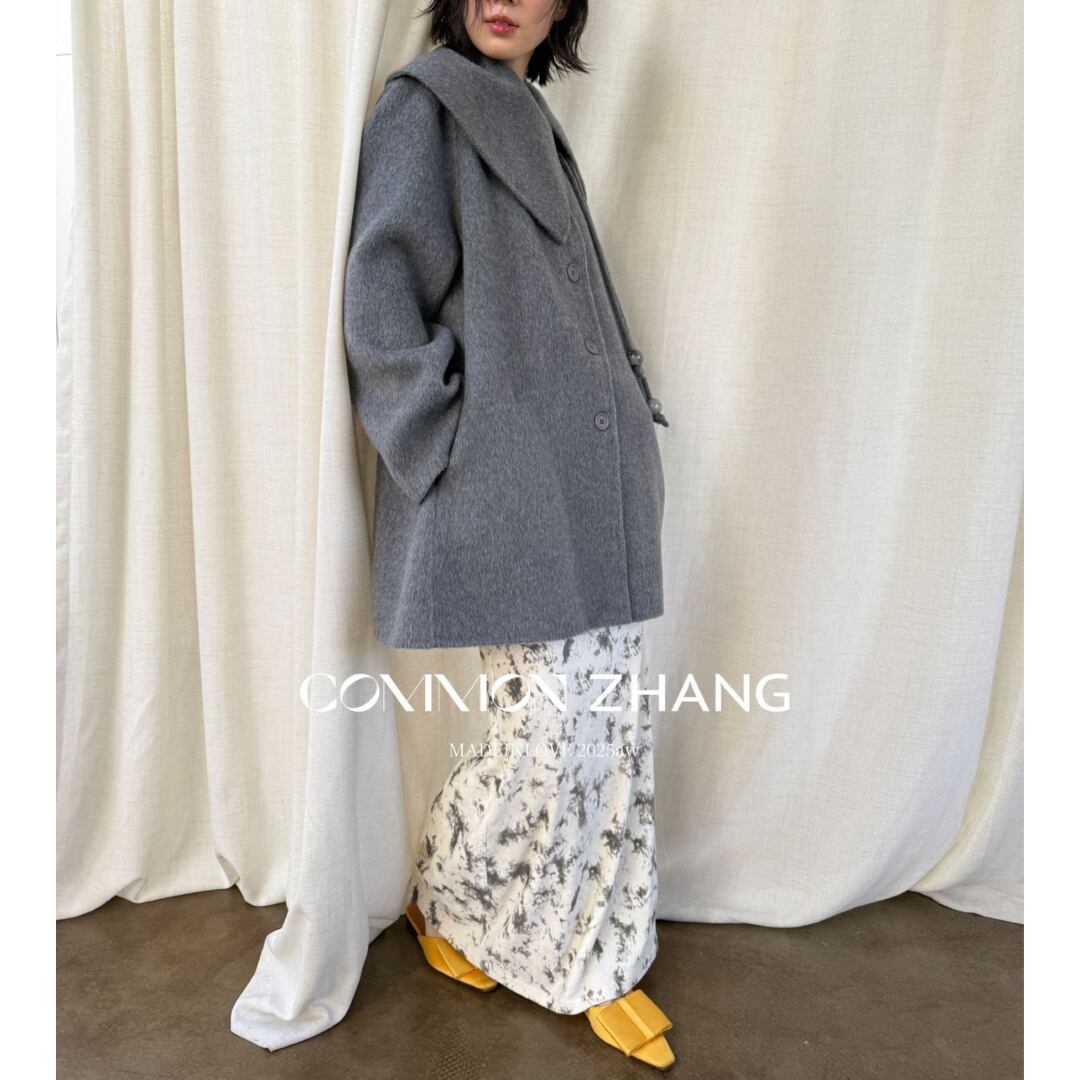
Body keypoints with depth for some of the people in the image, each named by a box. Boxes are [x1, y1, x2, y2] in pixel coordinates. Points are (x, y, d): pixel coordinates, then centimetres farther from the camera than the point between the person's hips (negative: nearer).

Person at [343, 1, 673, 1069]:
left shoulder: (537, 124, 23)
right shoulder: (424, 103, 1)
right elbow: (378, 305, -9)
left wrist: (631, 415, 13)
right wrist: (447, 451, -13)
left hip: (590, 481, 8)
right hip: (501, 487, -7)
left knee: (615, 715, 7)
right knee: (546, 722, -4)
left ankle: (597, 964, 26)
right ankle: (443, 903, 27)